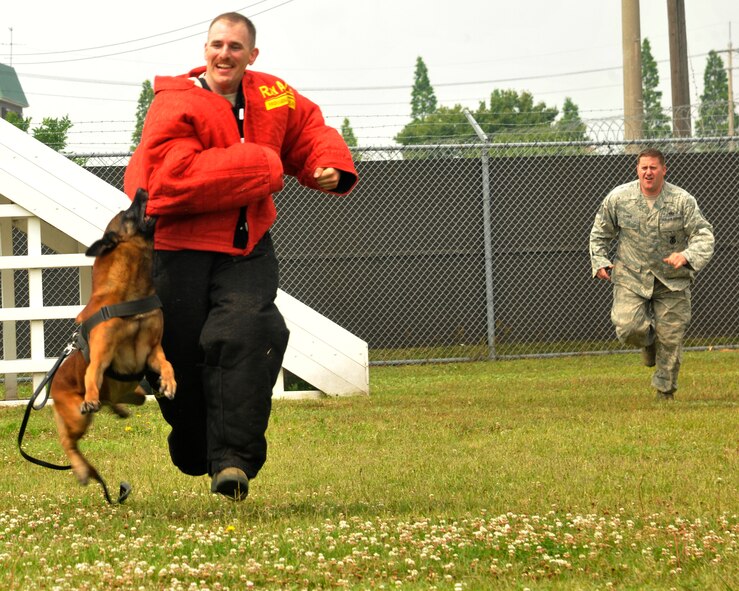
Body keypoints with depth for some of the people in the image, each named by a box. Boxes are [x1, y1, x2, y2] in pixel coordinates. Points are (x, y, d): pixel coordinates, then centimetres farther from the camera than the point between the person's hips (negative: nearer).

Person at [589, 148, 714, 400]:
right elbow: (600, 233, 13)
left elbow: (704, 234, -9)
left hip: (672, 281, 0)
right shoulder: (618, 198, -2)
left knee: (670, 338, 1)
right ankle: (649, 340, 19)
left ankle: (665, 389, 23)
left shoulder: (682, 201, -7)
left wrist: (686, 256, -28)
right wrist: (599, 262, 1)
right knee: (628, 327, -19)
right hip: (631, 276, 0)